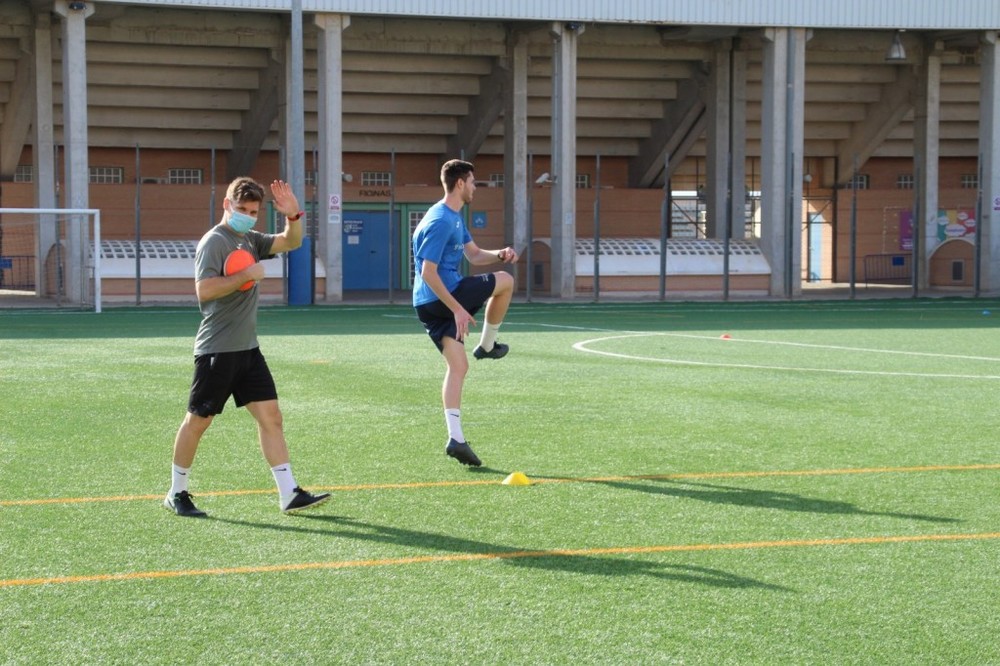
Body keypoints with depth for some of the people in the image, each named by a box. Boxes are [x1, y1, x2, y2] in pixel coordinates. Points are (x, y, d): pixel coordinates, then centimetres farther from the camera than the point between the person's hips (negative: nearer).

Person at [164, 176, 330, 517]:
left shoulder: (250, 240, 13)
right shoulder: (214, 241, -12)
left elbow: (290, 242, 21)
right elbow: (204, 290, -23)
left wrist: (293, 215, 2)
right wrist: (246, 275, -20)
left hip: (247, 348, 8)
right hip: (217, 350, -8)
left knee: (270, 415, 0)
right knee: (198, 420, 3)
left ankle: (289, 494, -1)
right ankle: (177, 493, 17)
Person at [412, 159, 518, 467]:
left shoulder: (455, 218, 16)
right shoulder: (440, 221, -17)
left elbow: (475, 255, 25)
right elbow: (428, 274, -21)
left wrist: (500, 254, 4)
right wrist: (457, 309, -22)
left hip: (429, 304, 9)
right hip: (442, 298, -9)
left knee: (458, 366, 3)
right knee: (505, 281, 9)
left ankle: (455, 438, -4)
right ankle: (487, 345, 19)